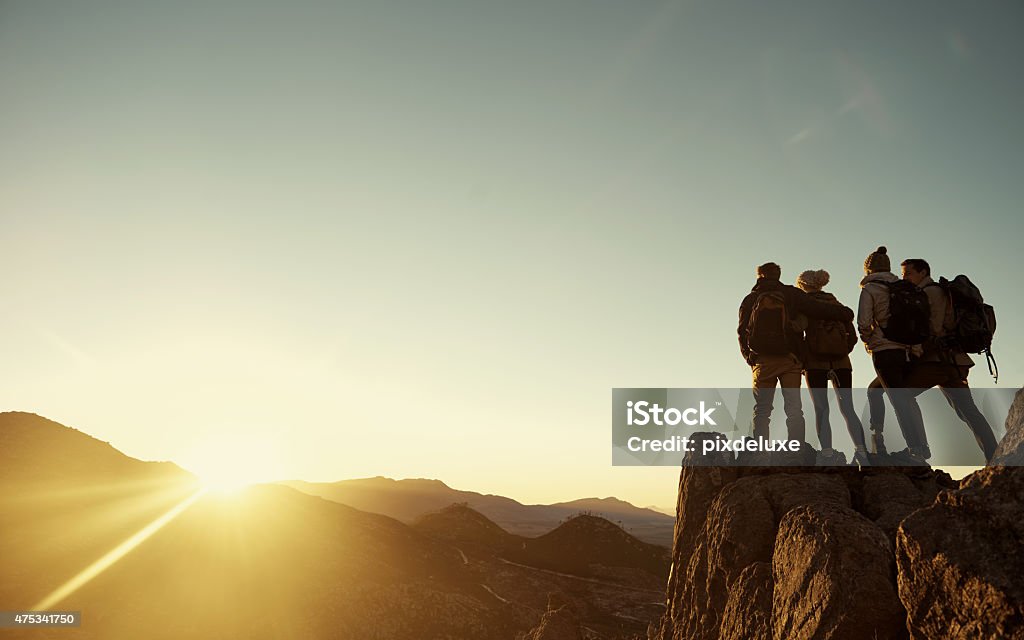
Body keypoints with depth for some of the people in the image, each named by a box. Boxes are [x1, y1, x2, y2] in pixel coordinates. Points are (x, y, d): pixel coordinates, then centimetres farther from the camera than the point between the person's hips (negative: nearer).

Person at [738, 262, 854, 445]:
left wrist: (749, 357, 18)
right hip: (790, 359, 0)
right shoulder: (791, 294, 8)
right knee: (794, 408, 0)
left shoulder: (750, 300, 10)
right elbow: (819, 309, 0)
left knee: (761, 410, 5)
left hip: (762, 361, 1)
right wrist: (845, 314, 11)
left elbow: (742, 331, 8)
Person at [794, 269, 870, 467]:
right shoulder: (836, 304, 17)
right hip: (841, 362, 4)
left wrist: (800, 361, -4)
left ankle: (828, 454, -12)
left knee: (821, 409, -2)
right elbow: (852, 335, 12)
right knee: (847, 408, 6)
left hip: (815, 362, -3)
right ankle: (861, 451, -7)